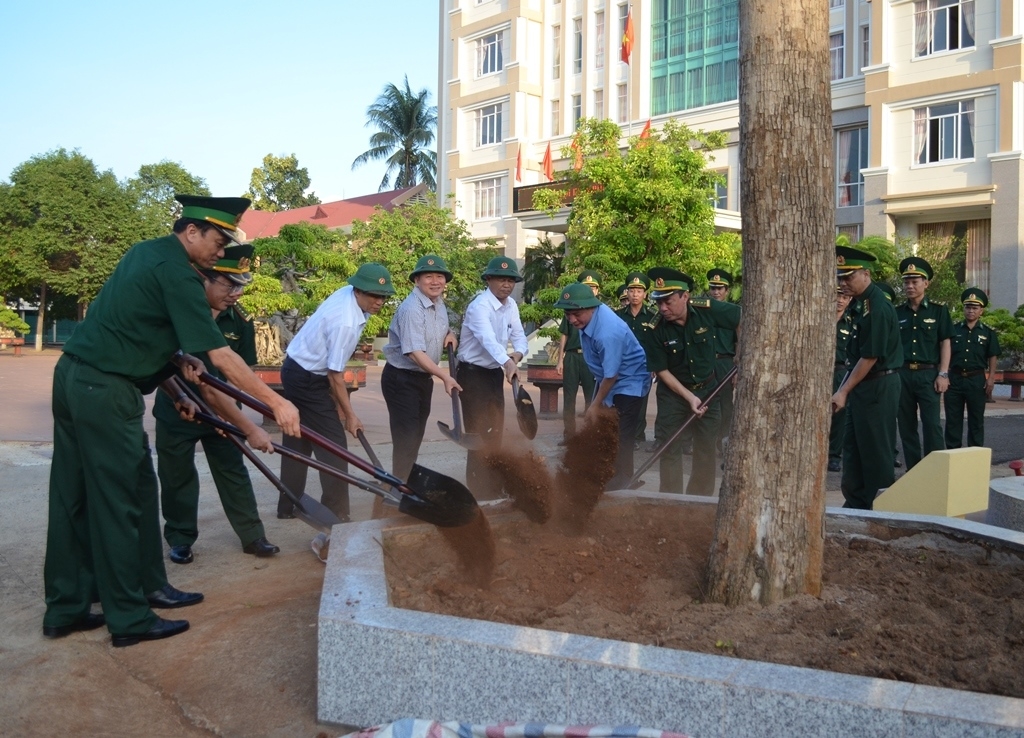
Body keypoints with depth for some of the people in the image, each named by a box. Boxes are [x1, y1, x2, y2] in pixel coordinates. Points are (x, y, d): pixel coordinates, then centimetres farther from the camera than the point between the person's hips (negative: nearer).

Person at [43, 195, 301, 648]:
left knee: (73, 500, 13)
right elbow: (220, 357, -20)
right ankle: (130, 619, 9)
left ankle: (65, 609, 24)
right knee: (122, 501, -1)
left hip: (73, 376, 10)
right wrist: (275, 401, -17)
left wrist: (176, 360, 17)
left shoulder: (147, 253, 13)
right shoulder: (176, 271, -16)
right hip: (106, 392, -10)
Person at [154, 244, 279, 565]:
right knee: (177, 477, 7)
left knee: (234, 472, 6)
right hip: (176, 411, -3)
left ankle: (252, 535, 14)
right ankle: (180, 539, 24)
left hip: (220, 411, 3)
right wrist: (249, 428, -33)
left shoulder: (240, 321, -11)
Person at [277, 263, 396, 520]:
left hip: (297, 371, 10)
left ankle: (288, 507, 26)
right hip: (308, 379, -10)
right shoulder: (346, 323, -29)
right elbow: (335, 375, -23)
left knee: (297, 441, 16)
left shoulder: (348, 293, -2)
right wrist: (349, 414, -14)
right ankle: (336, 514, 2)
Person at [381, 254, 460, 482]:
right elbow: (415, 352, -31)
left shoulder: (439, 303, 5)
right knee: (406, 435, -10)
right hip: (401, 378, -9)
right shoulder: (411, 309, -23)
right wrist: (445, 376, -36)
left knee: (416, 435, 17)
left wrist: (450, 334, 2)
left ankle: (407, 482, 30)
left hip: (424, 377, 9)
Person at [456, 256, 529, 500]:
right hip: (473, 373, -8)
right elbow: (488, 340, -39)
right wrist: (508, 363, -55)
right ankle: (479, 489, 2)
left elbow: (519, 336, 1)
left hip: (495, 372, 8)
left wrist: (517, 356, -22)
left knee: (495, 431, 15)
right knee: (480, 432, -6)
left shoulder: (511, 305, 3)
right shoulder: (479, 306, -23)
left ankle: (493, 485, 28)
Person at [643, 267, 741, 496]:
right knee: (670, 448, 0)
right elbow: (662, 370, -12)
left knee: (707, 447, 8)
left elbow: (740, 319, -5)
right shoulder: (658, 330, -21)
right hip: (673, 393, -1)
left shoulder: (706, 309, -21)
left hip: (707, 389, 2)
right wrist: (689, 396, -19)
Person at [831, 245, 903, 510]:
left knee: (876, 451, -1)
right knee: (853, 447, 13)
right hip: (863, 385, 10)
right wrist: (846, 389, 13)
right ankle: (855, 505, 23)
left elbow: (870, 357, -19)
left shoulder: (877, 308, -18)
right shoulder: (862, 303, 11)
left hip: (878, 387, -10)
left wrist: (844, 392, -15)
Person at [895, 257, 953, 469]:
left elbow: (945, 344, 1)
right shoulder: (897, 313, 9)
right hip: (901, 374, 3)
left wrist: (943, 374, -7)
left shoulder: (938, 311, 4)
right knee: (906, 425, 7)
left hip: (928, 374, -3)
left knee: (932, 424, -6)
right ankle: (912, 471, 15)